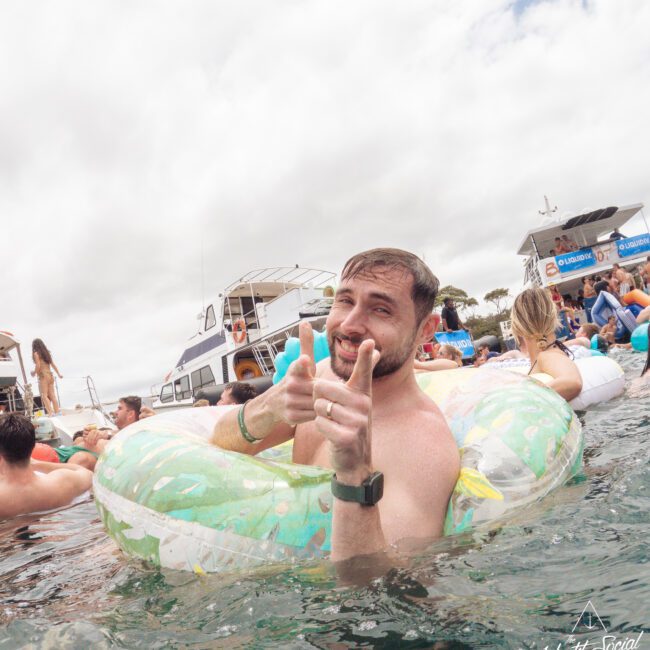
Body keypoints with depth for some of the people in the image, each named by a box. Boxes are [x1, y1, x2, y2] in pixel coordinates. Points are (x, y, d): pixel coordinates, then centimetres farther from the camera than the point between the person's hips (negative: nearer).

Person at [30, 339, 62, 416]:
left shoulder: (36, 354, -4)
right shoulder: (47, 353, 16)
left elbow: (38, 366, -12)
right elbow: (53, 364, 17)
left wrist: (34, 372, 5)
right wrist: (58, 374, 20)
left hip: (43, 376, -7)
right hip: (50, 375, 7)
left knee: (44, 396, -8)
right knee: (52, 396, 4)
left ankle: (51, 413, -19)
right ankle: (57, 412, 0)